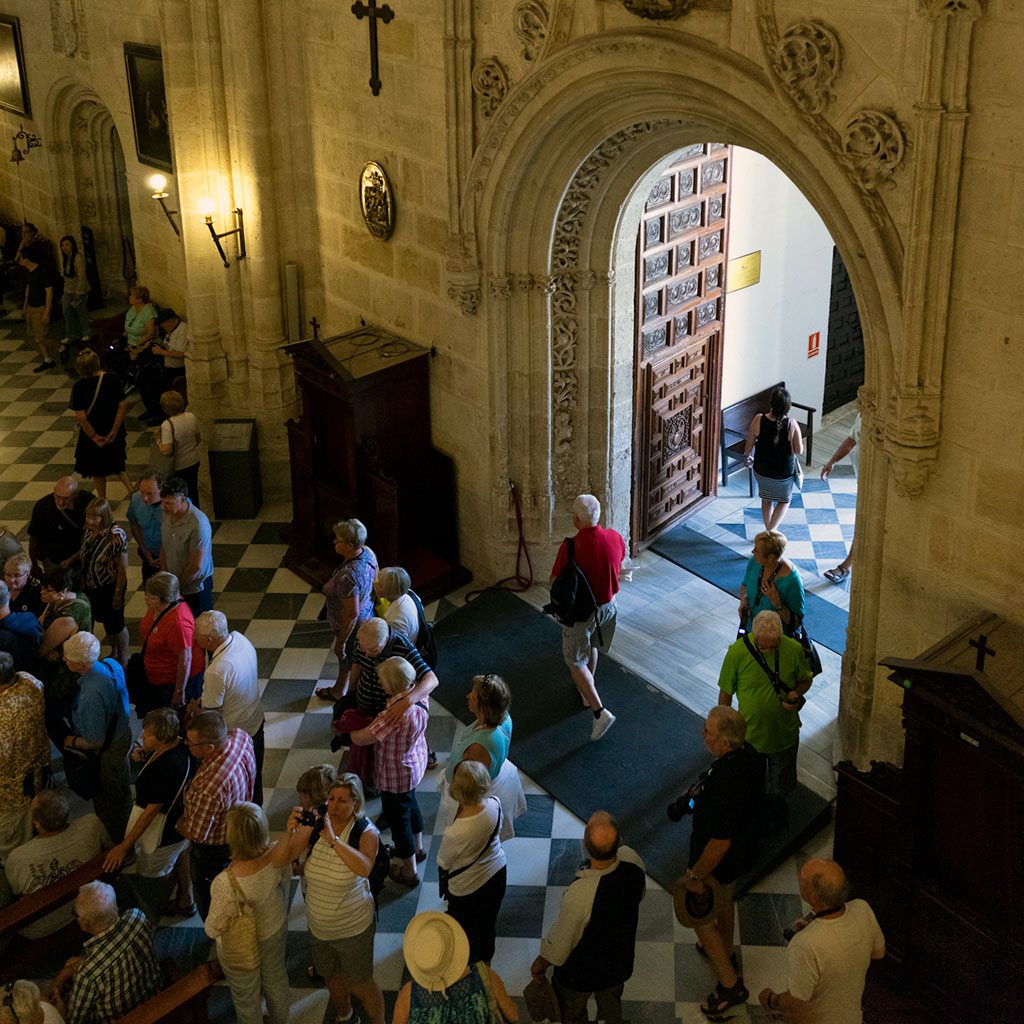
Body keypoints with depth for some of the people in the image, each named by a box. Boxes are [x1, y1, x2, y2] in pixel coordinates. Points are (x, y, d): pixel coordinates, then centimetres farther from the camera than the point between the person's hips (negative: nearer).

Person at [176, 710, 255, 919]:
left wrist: (177, 822, -7)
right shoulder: (240, 736, -26)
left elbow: (195, 833, -28)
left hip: (213, 850, -8)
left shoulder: (209, 789, -46)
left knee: (209, 901, 23)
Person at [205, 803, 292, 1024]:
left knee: (246, 999, 26)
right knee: (276, 980, 34)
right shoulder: (276, 856, -30)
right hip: (276, 932, 5)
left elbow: (213, 930, -27)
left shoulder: (225, 883, -43)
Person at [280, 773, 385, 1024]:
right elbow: (285, 856, -22)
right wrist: (290, 832, -42)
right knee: (331, 977, 27)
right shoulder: (314, 825, -14)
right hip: (318, 926, 4)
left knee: (360, 985, 13)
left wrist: (333, 839, -47)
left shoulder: (366, 832, -23)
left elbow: (364, 868, -41)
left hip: (353, 928, -4)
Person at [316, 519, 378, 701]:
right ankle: (339, 690, 58)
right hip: (368, 614, 9)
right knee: (345, 658, 33)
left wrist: (340, 642, -18)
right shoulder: (367, 552, -15)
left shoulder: (348, 576, -41)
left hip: (354, 627, -9)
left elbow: (352, 614, -32)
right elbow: (375, 581, 4)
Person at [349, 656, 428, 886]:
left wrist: (349, 728, -10)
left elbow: (360, 739, -31)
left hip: (396, 776, -8)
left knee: (398, 818, 14)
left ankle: (409, 872, 34)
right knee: (410, 803, 32)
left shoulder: (395, 715, -40)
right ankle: (418, 848, 55)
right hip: (416, 762, 8)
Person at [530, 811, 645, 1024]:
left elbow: (559, 943, -25)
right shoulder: (632, 861, -28)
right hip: (620, 963, 4)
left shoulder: (579, 894, -43)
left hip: (580, 973, -4)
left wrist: (539, 964, -4)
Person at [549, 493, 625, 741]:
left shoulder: (570, 547, -28)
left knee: (576, 662, 8)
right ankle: (587, 691, 48)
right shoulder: (615, 538, -13)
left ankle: (600, 711, -3)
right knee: (591, 647, 30)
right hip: (607, 606, 5)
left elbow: (555, 581, -16)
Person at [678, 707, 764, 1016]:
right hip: (743, 847, 8)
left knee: (701, 918, 16)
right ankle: (725, 953, 58)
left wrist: (696, 875, -20)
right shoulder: (748, 753, -15)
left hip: (720, 859, -8)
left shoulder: (725, 783, -43)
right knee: (724, 901, 34)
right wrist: (700, 790, 6)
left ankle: (730, 985, 29)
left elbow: (720, 843, -34)